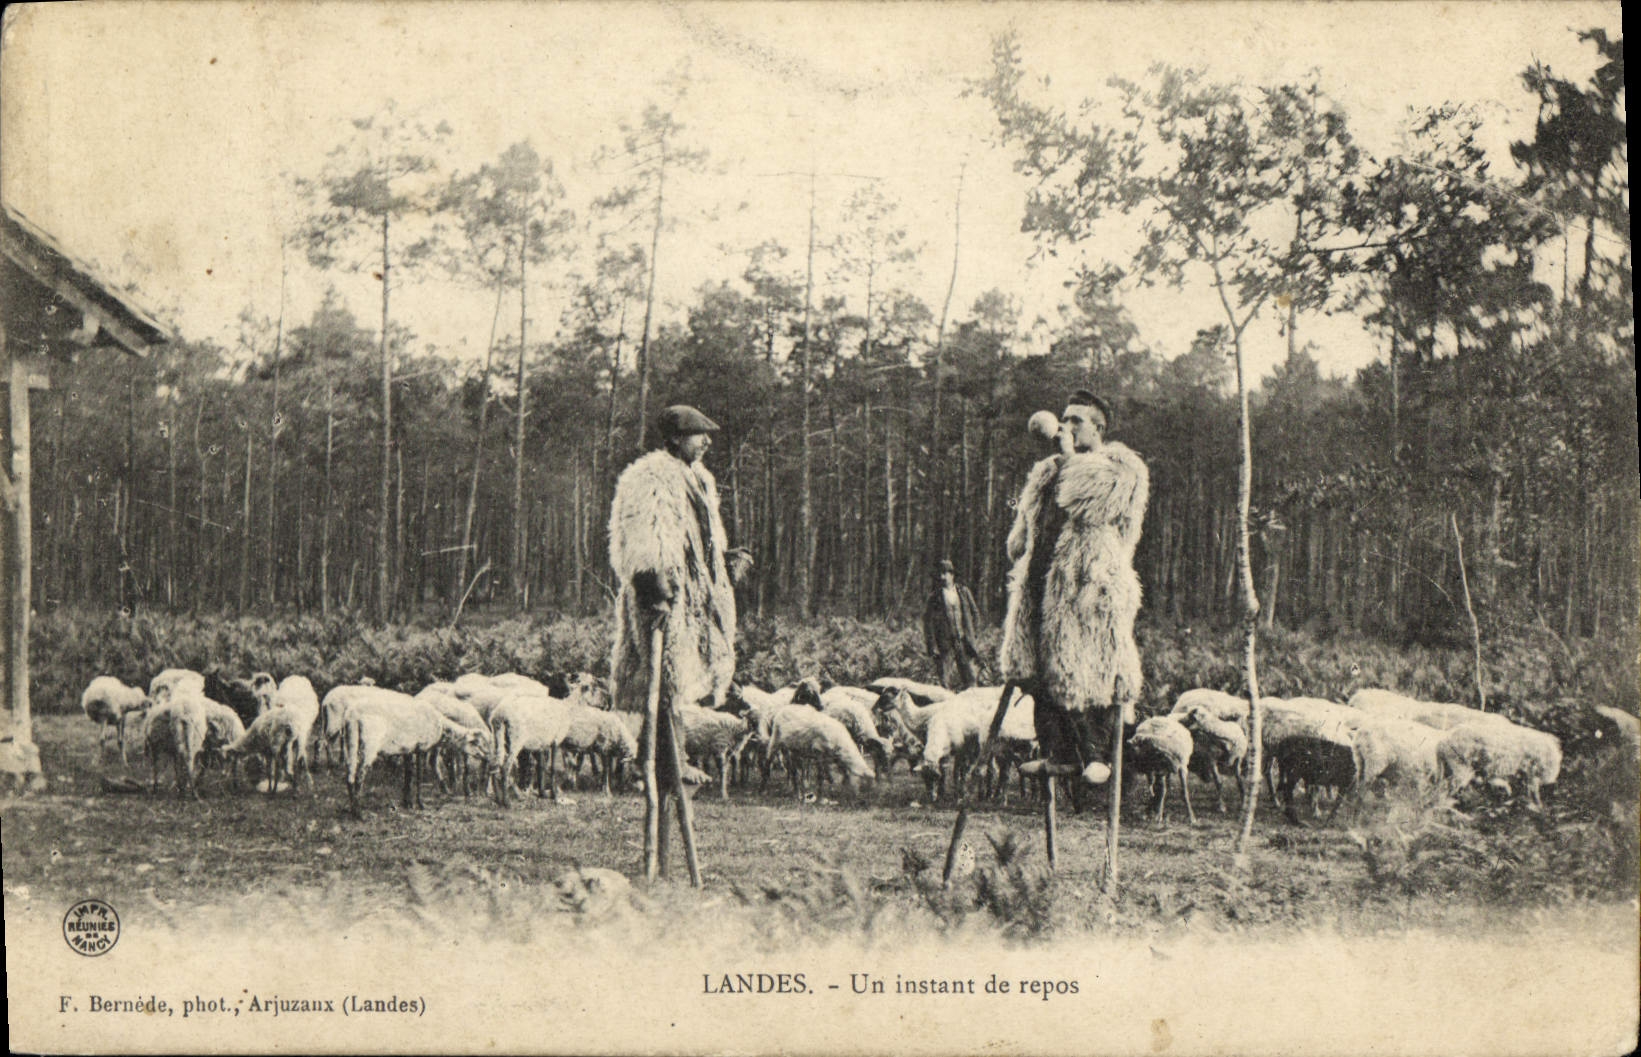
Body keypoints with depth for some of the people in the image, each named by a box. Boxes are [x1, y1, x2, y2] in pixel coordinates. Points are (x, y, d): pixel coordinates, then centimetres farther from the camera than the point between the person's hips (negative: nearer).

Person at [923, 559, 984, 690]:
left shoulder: (963, 592, 8)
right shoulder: (934, 597, 0)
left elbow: (975, 613, 18)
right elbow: (928, 622, 0)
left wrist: (973, 633, 9)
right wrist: (932, 646, -6)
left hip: (964, 642, 2)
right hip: (944, 643, -2)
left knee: (969, 679, 1)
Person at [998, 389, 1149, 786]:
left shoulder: (1122, 470, 2)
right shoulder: (1047, 472, 24)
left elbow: (1083, 501, -15)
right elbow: (1023, 534, 30)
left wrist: (1070, 455, -4)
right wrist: (1021, 572, 17)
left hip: (1090, 584, -7)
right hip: (1044, 582, 7)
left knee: (1086, 672, -9)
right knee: (1040, 669, 2)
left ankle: (1096, 756, -2)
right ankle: (1057, 753, 7)